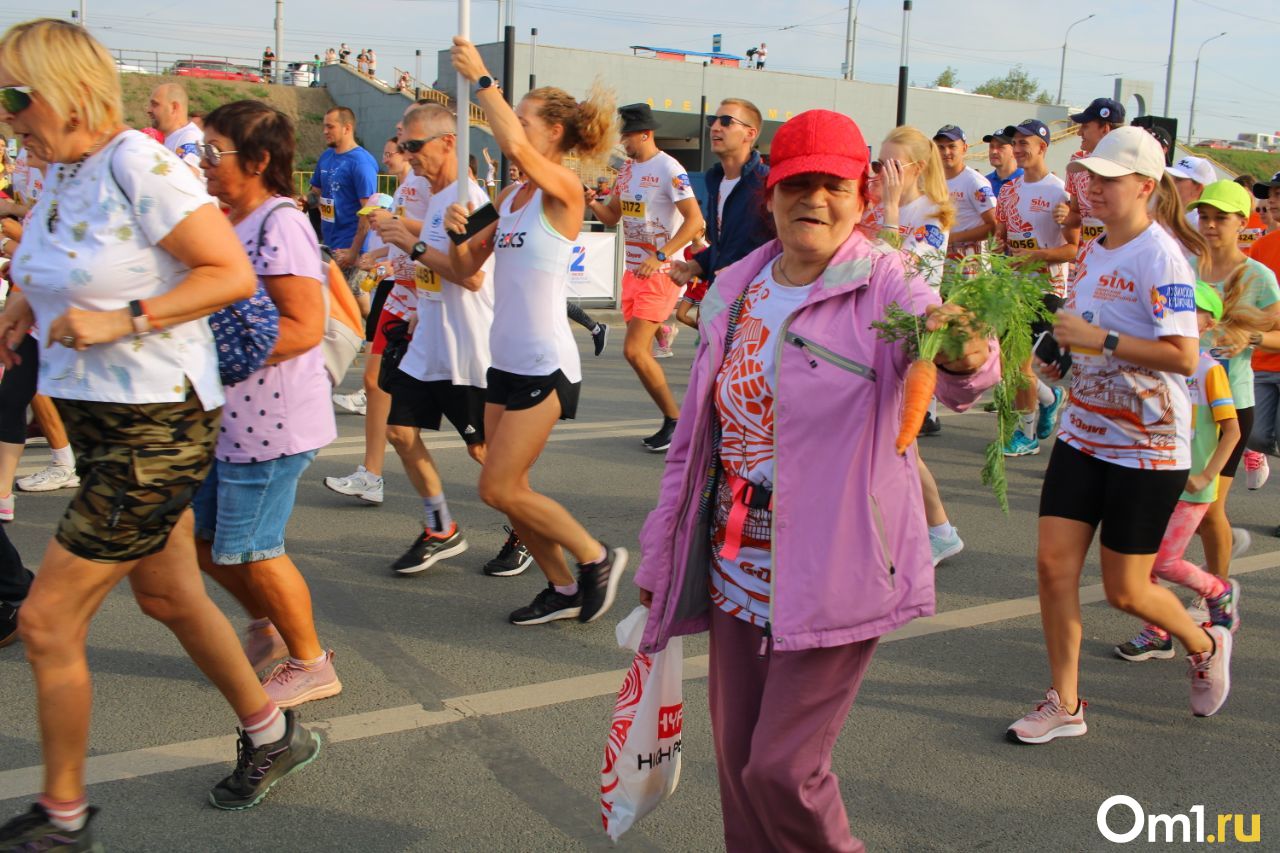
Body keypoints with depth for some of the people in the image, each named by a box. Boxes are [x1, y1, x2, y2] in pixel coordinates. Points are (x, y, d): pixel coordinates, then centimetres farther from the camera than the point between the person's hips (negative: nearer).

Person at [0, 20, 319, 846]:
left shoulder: (138, 164, -18)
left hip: (157, 428, -9)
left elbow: (233, 274, -19)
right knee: (170, 596, 20)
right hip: (99, 421, 9)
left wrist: (126, 319, -25)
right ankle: (272, 733, 39)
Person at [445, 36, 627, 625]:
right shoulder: (509, 198, 12)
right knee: (506, 490, 10)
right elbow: (467, 266, 17)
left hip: (544, 365, -9)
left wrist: (480, 79, -23)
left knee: (500, 489, -7)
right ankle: (564, 590, 25)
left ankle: (596, 557, 11)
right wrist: (456, 233, -3)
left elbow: (515, 146, -32)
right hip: (506, 360, 9)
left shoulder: (564, 190, -12)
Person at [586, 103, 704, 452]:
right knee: (640, 353, 9)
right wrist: (593, 204, -1)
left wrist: (660, 256, -26)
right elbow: (613, 216, 21)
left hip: (661, 272, -9)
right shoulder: (627, 168, 12)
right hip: (634, 270, 9)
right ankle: (672, 422, 21)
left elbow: (694, 219, -19)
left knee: (634, 351, -14)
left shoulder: (669, 169, -14)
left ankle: (675, 420, 2)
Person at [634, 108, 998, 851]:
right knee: (737, 760, 14)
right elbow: (696, 432, 12)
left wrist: (966, 356, -56)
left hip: (833, 573, -5)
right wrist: (662, 558, 15)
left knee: (784, 768, -3)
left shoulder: (885, 286, -10)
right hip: (737, 562, 6)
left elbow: (945, 362, -32)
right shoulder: (735, 293, 5)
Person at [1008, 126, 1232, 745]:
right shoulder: (1093, 252, 8)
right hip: (1083, 435, 7)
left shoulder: (1160, 257, -16)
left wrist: (1099, 339, -26)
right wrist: (1063, 350, 4)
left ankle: (1205, 645, 35)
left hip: (1147, 448, -7)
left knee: (1124, 590, 3)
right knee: (1053, 562, 0)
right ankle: (1064, 705, 13)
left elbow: (1182, 356, -24)